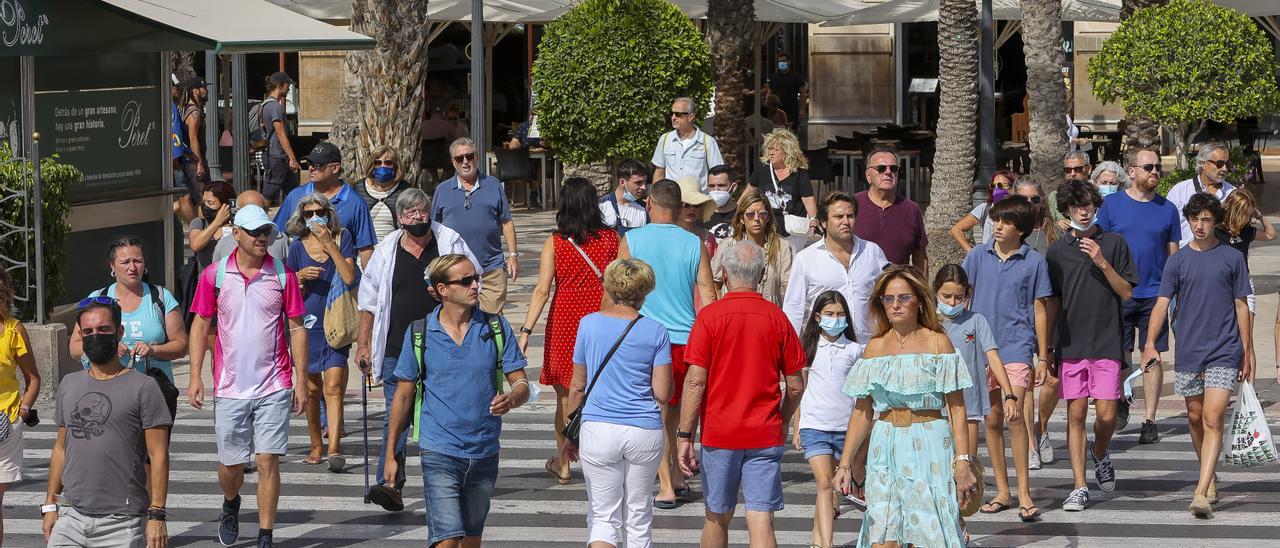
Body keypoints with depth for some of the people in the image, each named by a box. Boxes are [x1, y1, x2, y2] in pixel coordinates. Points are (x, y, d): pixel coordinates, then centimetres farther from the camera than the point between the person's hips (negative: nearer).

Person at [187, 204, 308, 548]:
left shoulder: (283, 276, 1)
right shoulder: (214, 275, 1)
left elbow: (295, 328, 5)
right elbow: (201, 326, 7)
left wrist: (301, 381, 1)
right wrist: (195, 377, 0)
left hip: (273, 387, -1)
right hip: (229, 388, 1)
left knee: (268, 461, -5)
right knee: (230, 464, 8)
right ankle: (231, 505, 41)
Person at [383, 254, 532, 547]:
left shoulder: (496, 328, 2)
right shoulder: (419, 333, -2)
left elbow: (521, 385, 2)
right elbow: (404, 394, 6)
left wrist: (511, 399, -23)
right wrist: (390, 453, 7)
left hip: (484, 453, 3)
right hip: (440, 453, -3)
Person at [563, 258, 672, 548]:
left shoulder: (589, 324, -1)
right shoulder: (655, 331, -2)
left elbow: (578, 387, 5)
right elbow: (663, 393, -3)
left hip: (598, 429, -1)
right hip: (645, 430, 1)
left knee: (603, 516, 4)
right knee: (638, 515, 15)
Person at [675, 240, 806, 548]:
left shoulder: (709, 316, -7)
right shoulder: (776, 317, 0)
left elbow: (695, 381, -10)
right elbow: (796, 385, 5)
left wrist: (684, 436, -5)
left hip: (719, 434, -1)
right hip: (765, 435, 1)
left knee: (718, 517, 16)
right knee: (761, 520, -3)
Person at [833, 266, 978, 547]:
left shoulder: (937, 343, 0)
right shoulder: (875, 348, 11)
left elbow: (957, 408, -3)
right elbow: (862, 411, 12)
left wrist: (962, 461, -11)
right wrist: (845, 463, 6)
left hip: (928, 448, -3)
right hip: (885, 450, 3)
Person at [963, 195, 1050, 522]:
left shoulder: (1033, 261, -1)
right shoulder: (979, 255, 5)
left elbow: (1039, 310, 4)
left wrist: (1043, 356, 5)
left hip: (1016, 347, -3)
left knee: (1014, 416, -15)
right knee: (992, 419, 7)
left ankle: (1024, 494, -9)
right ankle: (1002, 491, 17)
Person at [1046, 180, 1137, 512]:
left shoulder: (1114, 243, 3)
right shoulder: (1057, 251, 7)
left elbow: (1127, 293, 2)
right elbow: (1053, 302, 12)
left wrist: (1103, 264, -12)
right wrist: (1046, 348, 9)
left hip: (1107, 343, -1)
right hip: (1070, 344, 1)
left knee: (1106, 415, -5)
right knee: (1076, 414, -2)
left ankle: (1099, 454, 28)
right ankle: (1080, 487, 2)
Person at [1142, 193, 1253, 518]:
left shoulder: (1232, 258, 3)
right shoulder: (1178, 261, 5)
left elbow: (1241, 306, 7)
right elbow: (1162, 302, -1)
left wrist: (1247, 352, 7)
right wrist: (1150, 343, -14)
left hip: (1224, 352, -3)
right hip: (1188, 352, 3)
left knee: (1212, 420, -13)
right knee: (1195, 419, 12)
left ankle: (1201, 494, -21)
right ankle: (1210, 479, 32)